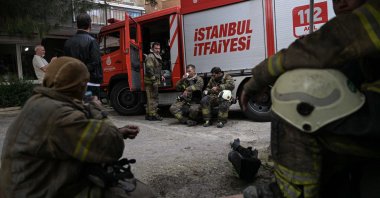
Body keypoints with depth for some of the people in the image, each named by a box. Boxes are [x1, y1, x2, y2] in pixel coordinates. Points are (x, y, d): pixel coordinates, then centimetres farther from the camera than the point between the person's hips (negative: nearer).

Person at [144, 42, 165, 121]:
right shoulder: (150, 57, -12)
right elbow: (149, 70, -22)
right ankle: (153, 114, -5)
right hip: (151, 81, -10)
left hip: (154, 81, 10)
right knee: (153, 98, -9)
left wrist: (160, 76, 20)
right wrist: (154, 80, -24)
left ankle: (148, 114, 21)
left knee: (151, 98, 13)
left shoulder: (157, 57, 21)